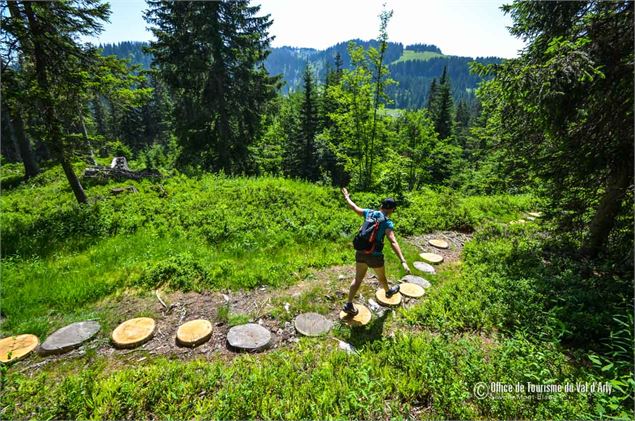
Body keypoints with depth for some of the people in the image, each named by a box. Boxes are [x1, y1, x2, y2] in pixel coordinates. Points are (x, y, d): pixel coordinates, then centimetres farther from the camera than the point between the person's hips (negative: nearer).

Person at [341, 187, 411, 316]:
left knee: (358, 279, 14)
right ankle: (388, 292, 55)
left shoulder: (369, 213, -2)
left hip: (361, 252, 4)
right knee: (381, 277, 25)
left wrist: (346, 197, 30)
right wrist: (403, 261, -33)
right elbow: (393, 242, -28)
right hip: (375, 256, -4)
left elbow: (354, 207, 11)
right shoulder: (388, 223, -16)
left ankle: (349, 305, 17)